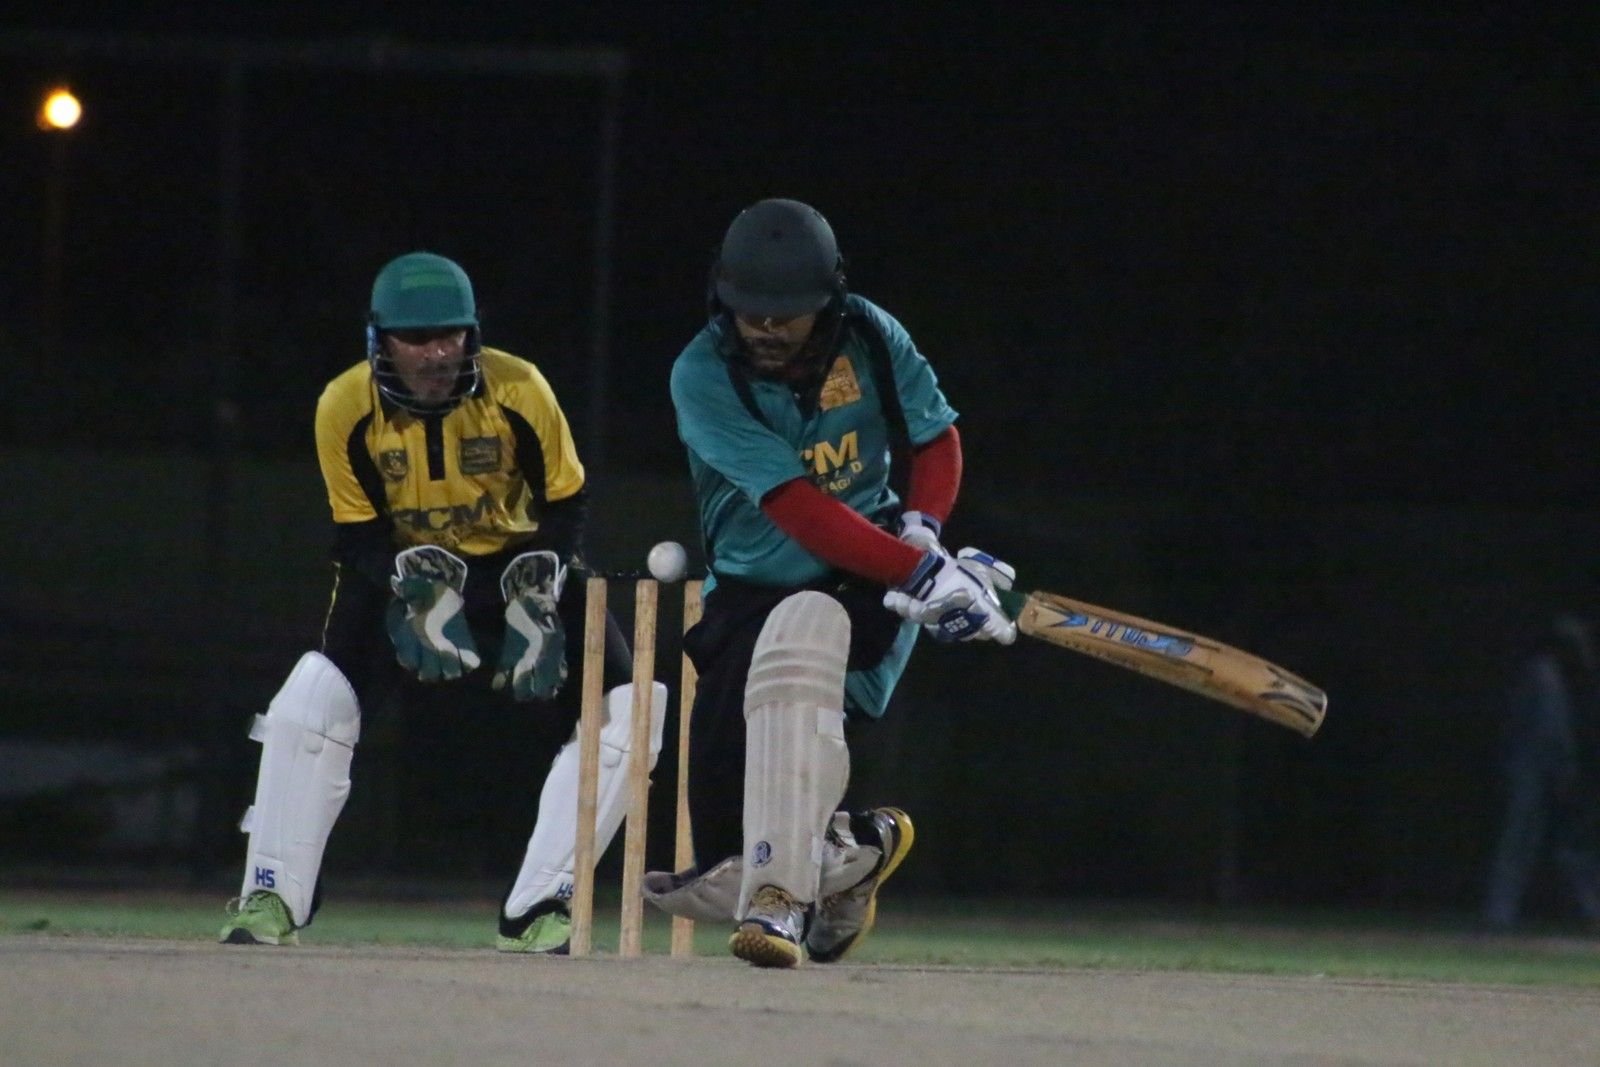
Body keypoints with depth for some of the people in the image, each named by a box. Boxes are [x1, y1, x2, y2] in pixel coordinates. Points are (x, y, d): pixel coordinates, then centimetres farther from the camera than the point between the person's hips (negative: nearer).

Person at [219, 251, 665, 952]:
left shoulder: (518, 391, -19)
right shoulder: (347, 408, -17)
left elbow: (565, 504, -8)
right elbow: (358, 535, -11)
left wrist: (539, 587, -25)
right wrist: (411, 578, -32)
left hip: (517, 565, 1)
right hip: (400, 573, 0)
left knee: (626, 708, -17)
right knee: (314, 697, -24)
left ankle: (538, 910, -11)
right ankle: (270, 901, -14)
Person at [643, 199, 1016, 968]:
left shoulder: (870, 340, -5)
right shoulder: (704, 377, -17)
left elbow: (938, 440, 12)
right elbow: (796, 509, -25)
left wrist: (921, 524, -10)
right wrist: (921, 573, -33)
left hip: (868, 586, 0)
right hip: (751, 588, 0)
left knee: (798, 636, -39)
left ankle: (778, 893, -41)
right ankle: (852, 852, 24)